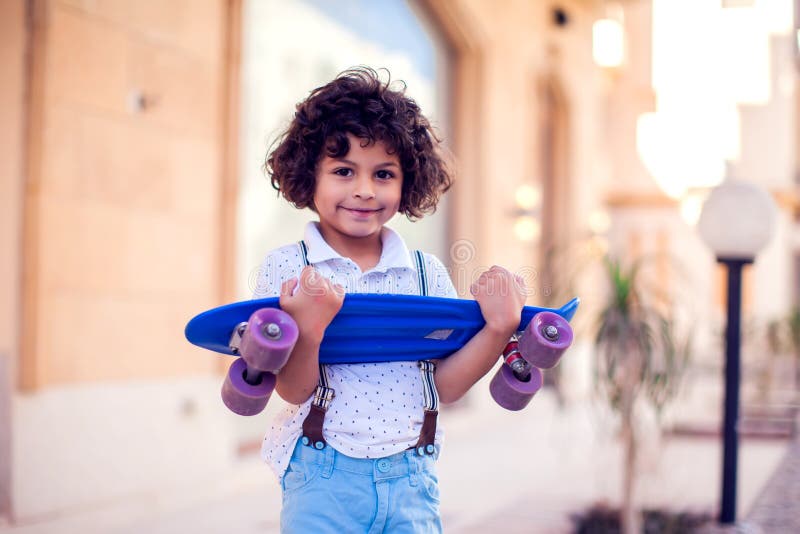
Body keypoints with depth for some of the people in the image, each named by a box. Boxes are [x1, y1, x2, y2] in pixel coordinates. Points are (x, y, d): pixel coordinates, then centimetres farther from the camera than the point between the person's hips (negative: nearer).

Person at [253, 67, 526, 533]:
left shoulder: (427, 272, 4)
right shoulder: (287, 267, -5)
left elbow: (445, 386, 2)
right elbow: (294, 390, -10)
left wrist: (499, 330, -10)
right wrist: (308, 328, -27)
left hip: (411, 476, 3)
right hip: (323, 476, -2)